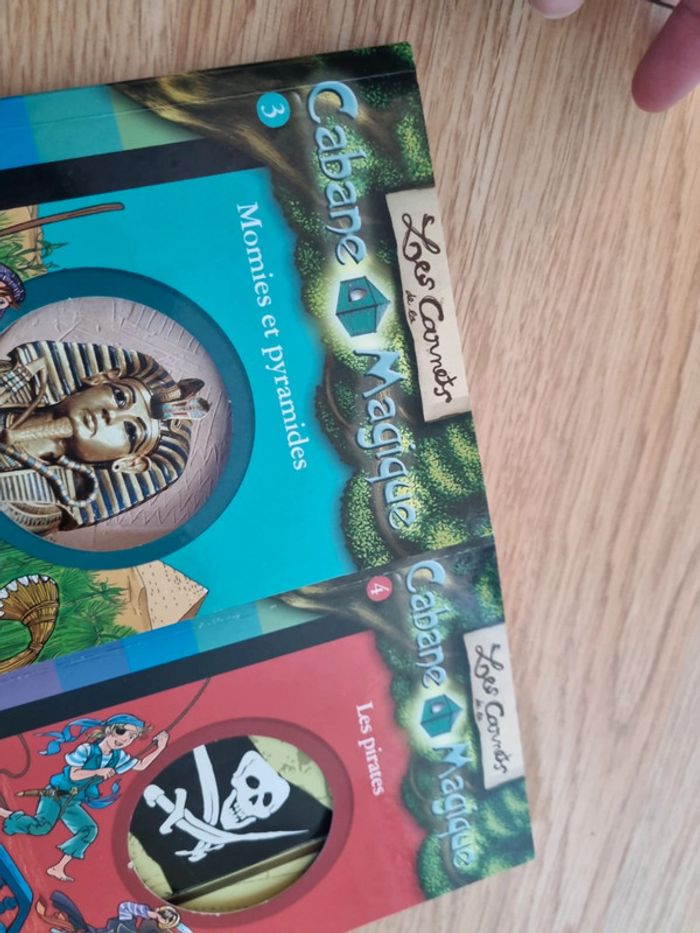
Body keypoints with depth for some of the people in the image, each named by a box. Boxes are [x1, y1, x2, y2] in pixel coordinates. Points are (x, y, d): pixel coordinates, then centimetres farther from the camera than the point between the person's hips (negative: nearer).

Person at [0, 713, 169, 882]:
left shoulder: (118, 756, 1)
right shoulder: (87, 749, -17)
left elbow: (141, 765, 5)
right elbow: (74, 775, -22)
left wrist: (159, 748, -5)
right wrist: (98, 772, -28)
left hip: (72, 802, 7)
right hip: (56, 793, -7)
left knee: (89, 830, -6)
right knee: (41, 826, -26)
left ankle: (58, 868, -1)